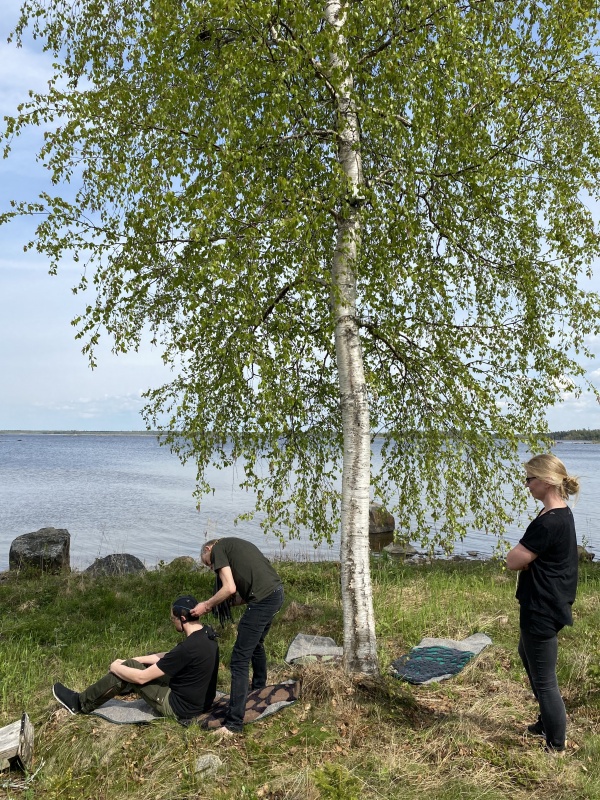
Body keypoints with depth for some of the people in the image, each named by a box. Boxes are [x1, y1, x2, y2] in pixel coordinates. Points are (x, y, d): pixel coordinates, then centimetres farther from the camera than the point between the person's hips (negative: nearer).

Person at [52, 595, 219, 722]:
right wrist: (131, 660, 9)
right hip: (200, 702, 8)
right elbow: (167, 657, 11)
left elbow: (142, 677, -21)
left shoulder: (189, 648, -31)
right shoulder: (206, 634, -3)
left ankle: (80, 703, 15)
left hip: (180, 708, -8)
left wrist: (115, 667, -2)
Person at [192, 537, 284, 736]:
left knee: (239, 659, -4)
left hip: (263, 598, -9)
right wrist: (216, 604, 19)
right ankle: (259, 689, 52)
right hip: (277, 592, 9)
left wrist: (206, 605, 5)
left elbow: (230, 588, -9)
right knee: (256, 644, 31)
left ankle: (233, 724, -1)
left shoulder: (218, 548, 4)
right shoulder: (236, 544, 28)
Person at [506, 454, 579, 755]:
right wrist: (528, 557, -7)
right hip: (549, 603, 11)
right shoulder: (562, 514, 4)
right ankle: (548, 721, 44)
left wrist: (522, 555, -4)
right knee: (527, 656, 28)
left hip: (542, 609, -11)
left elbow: (513, 560, -22)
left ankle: (556, 745, 21)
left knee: (544, 679, 5)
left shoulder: (548, 522, -28)